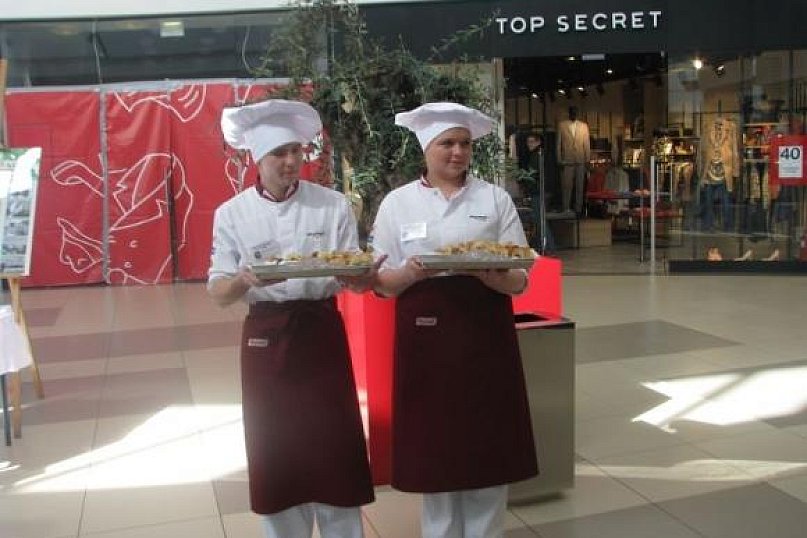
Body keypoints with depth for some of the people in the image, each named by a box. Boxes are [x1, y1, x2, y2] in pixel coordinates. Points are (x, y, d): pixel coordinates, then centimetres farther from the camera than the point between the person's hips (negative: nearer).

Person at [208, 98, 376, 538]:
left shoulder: (333, 205, -2)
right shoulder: (232, 214, -2)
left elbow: (353, 279, -1)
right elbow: (219, 293, -4)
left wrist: (363, 275, -25)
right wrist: (246, 279, -26)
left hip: (322, 333, 0)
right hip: (266, 339, 0)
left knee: (333, 445, 3)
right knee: (275, 449, 8)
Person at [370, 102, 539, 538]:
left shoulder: (495, 199, 4)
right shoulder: (397, 202, 4)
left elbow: (519, 281, 2)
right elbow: (383, 283, 3)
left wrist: (488, 274, -20)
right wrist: (412, 274, -18)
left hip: (486, 333, 1)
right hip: (426, 336, 0)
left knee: (488, 448, 7)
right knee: (433, 447, 7)